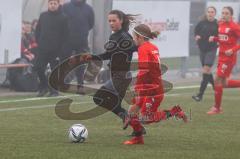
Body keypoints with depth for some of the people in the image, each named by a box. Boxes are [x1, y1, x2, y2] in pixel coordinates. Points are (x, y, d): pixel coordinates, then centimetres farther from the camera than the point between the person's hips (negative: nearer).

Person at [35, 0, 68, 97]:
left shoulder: (62, 18, -3)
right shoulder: (43, 16, 9)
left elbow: (64, 34, -3)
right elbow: (37, 31, 14)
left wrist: (59, 47, -8)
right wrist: (39, 42, 4)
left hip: (55, 50, -4)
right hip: (42, 49, 4)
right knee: (39, 68, 0)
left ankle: (54, 91, 7)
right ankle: (43, 87, 17)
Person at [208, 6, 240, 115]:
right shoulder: (220, 24, 9)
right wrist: (214, 39, 3)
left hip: (229, 58, -8)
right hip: (221, 57, 8)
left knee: (218, 80, -8)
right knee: (224, 83, 10)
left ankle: (217, 108, 2)